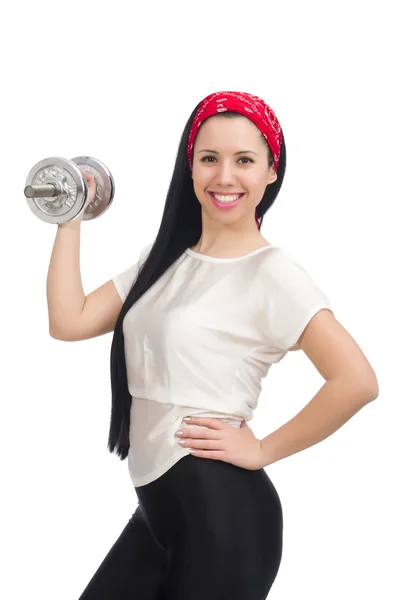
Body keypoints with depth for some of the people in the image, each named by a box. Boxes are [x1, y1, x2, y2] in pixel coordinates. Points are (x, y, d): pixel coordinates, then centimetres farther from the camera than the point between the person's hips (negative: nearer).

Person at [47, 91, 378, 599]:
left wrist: (262, 450, -15)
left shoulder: (274, 274, -12)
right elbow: (69, 321, 3)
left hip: (220, 511, -7)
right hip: (156, 505, 7)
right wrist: (70, 217, 6)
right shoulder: (165, 258, 11)